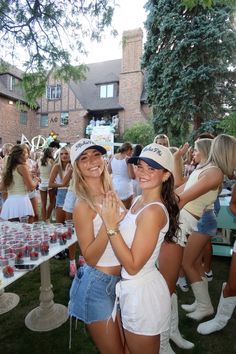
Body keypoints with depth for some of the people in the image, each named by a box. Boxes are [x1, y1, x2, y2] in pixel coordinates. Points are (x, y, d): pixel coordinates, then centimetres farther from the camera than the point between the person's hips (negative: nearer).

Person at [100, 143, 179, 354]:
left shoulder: (153, 211, -28)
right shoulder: (139, 200, 0)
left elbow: (133, 266, -24)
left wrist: (111, 226, -27)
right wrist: (114, 213, -5)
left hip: (141, 292, -8)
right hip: (135, 287, 8)